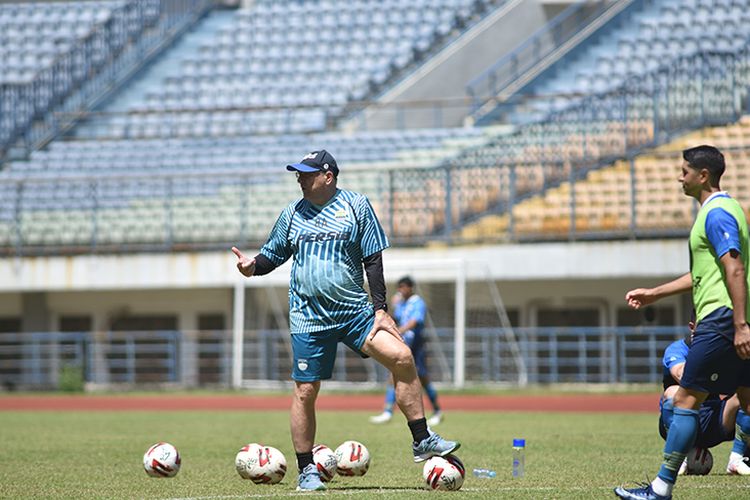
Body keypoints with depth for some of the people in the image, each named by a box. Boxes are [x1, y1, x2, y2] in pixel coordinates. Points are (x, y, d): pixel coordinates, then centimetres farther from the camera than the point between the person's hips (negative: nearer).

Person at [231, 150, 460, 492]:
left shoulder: (356, 206, 3)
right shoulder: (292, 214, 8)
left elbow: (372, 259, 2)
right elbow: (273, 256, 16)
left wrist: (380, 308, -3)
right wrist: (253, 267, -8)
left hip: (355, 310, -1)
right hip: (309, 318, 1)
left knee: (401, 357, -16)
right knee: (305, 391, -3)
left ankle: (422, 441, -7)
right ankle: (306, 471, 10)